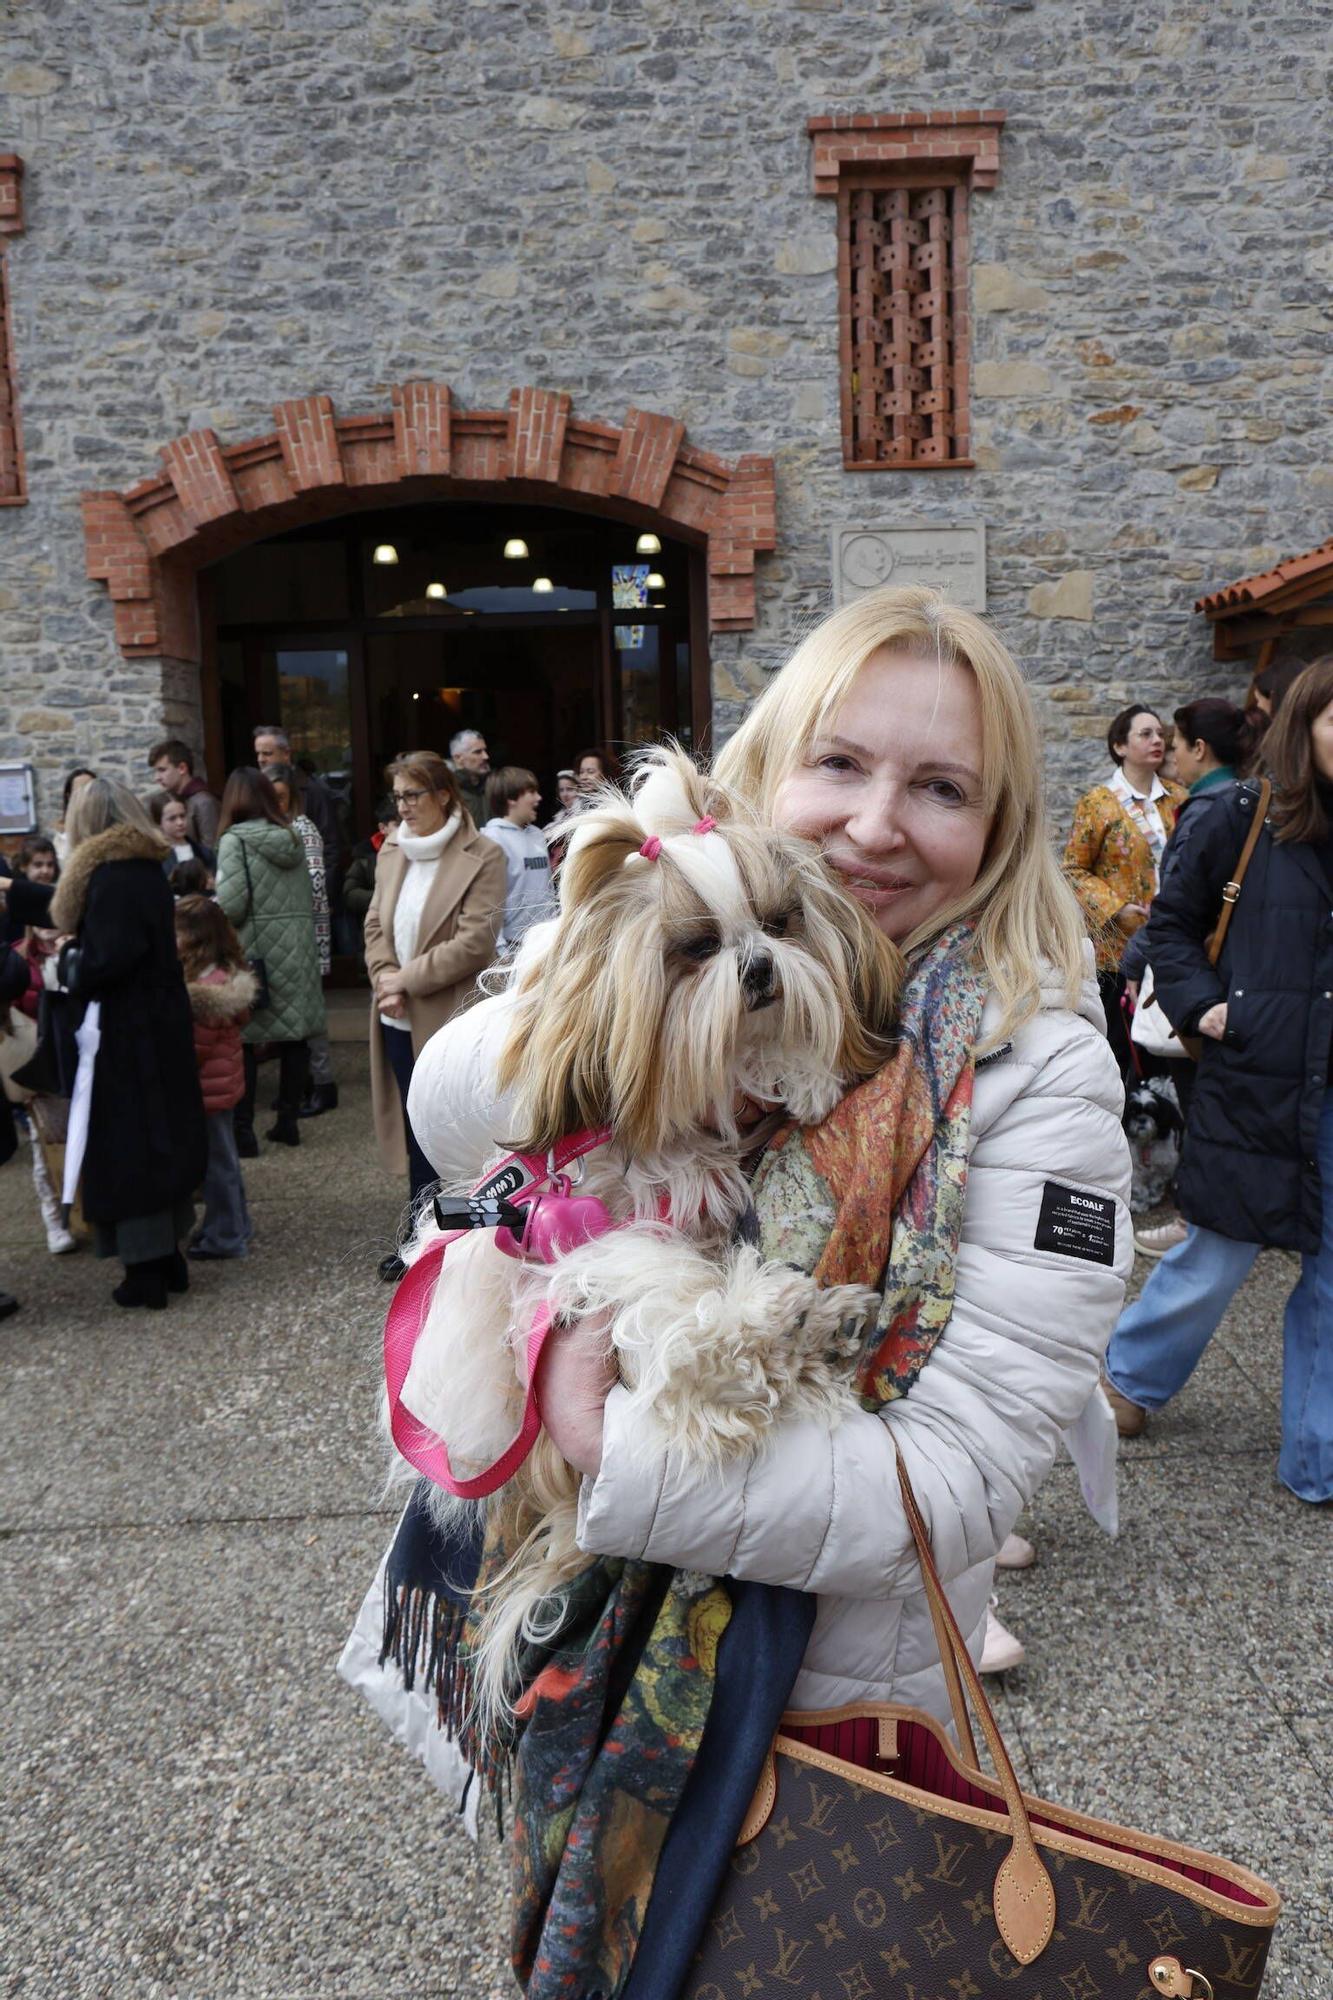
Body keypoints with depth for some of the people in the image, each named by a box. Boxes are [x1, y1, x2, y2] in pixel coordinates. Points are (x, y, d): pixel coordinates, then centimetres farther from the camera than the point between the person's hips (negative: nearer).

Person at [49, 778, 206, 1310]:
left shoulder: (109, 877, -18)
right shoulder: (148, 870, 8)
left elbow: (101, 962, -25)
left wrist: (70, 962, -6)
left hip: (124, 1033, -9)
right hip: (161, 1023, 9)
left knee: (129, 1146, 0)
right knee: (160, 1136, 15)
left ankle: (147, 1271, 6)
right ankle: (169, 1257, 24)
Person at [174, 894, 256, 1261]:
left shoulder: (207, 987, -24)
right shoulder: (225, 975, 6)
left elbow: (197, 1046, -24)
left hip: (209, 1088, -10)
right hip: (220, 1082, 10)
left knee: (216, 1161, 3)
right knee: (222, 1158, 19)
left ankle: (225, 1237, 14)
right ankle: (235, 1227, 32)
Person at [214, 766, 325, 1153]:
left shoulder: (234, 840, -8)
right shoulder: (292, 838, 10)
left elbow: (230, 904, -15)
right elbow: (309, 897, 10)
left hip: (255, 951, -5)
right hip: (297, 946, 5)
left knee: (244, 1040, 1)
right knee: (293, 1035, 9)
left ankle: (243, 1130, 2)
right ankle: (288, 1121, 17)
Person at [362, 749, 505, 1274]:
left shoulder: (481, 856, -10)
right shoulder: (392, 849, 10)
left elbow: (476, 940, -16)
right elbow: (375, 923, 10)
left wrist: (408, 980, -14)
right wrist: (385, 978, -7)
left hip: (450, 1016, -6)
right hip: (398, 1018, 6)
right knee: (415, 1131, 14)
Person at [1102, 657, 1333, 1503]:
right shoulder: (1242, 821, -5)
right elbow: (1174, 921, 7)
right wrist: (1199, 1003, -6)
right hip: (1256, 1088, -3)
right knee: (1215, 1261, 8)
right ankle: (1130, 1377, 36)